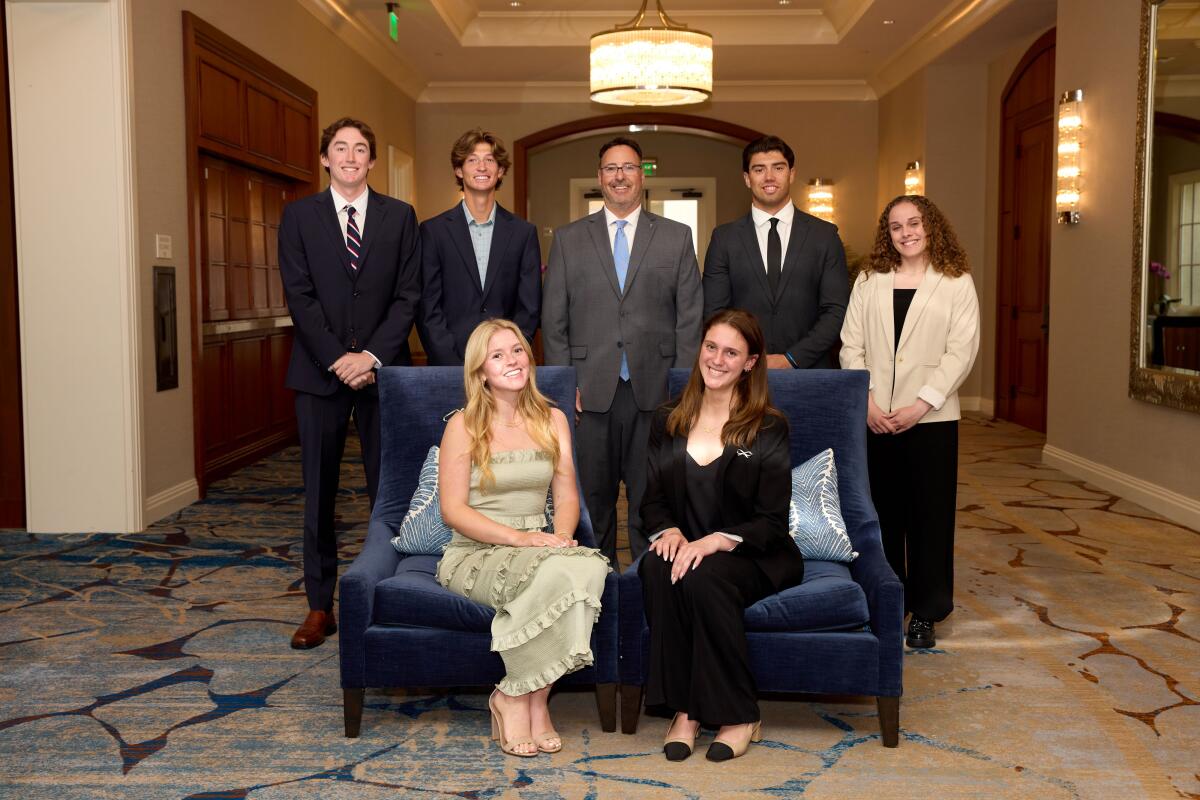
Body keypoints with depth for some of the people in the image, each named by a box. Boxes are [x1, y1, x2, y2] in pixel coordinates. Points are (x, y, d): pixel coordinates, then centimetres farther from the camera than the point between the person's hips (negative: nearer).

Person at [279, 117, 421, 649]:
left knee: (389, 490, 1)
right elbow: (299, 296, -1)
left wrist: (373, 355, -11)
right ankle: (320, 606, 14)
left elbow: (407, 295, 1)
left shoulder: (399, 216, 7)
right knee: (319, 494, 5)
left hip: (383, 368, 0)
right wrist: (337, 358, -11)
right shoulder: (299, 216, 6)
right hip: (320, 371, 0)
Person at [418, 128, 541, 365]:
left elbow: (530, 308, 3)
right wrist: (458, 370, -12)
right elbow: (427, 310, -2)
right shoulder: (433, 231, 1)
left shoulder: (524, 232, 5)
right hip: (449, 366, -1)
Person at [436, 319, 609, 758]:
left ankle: (520, 696, -19)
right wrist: (520, 537, -19)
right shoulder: (463, 426, -1)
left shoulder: (553, 420, 12)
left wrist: (562, 534, -13)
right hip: (475, 554, -4)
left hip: (539, 547, 4)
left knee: (591, 565, -31)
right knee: (553, 573, -35)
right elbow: (453, 510, -8)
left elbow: (566, 495, 9)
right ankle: (518, 700, -15)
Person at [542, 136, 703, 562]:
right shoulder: (568, 239, 9)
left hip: (655, 390, 0)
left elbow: (690, 317, 5)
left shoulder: (677, 236, 8)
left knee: (649, 497, 5)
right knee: (593, 496, 8)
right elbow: (553, 319, 7)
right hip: (590, 391, 1)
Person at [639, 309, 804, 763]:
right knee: (657, 568, -31)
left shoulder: (768, 428, -2)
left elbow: (772, 521, -8)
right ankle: (684, 708, -22)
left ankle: (739, 717, -17)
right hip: (688, 550, 3)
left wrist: (713, 542, -24)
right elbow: (652, 501, 10)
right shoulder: (668, 423, 10)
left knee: (702, 576, -34)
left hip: (756, 559, -3)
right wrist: (670, 531, -14)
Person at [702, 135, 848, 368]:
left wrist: (792, 358, -11)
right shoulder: (724, 238, 5)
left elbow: (837, 310, 0)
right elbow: (714, 313, 2)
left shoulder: (825, 235, 4)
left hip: (809, 371, 0)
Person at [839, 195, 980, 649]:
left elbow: (961, 351, -5)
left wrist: (921, 404, -14)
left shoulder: (957, 283, 3)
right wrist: (866, 401, -8)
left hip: (930, 419, -2)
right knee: (882, 512, 8)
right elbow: (851, 345, 5)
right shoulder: (869, 282, 10)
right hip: (874, 418, 2)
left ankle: (925, 612, 14)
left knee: (929, 513, 2)